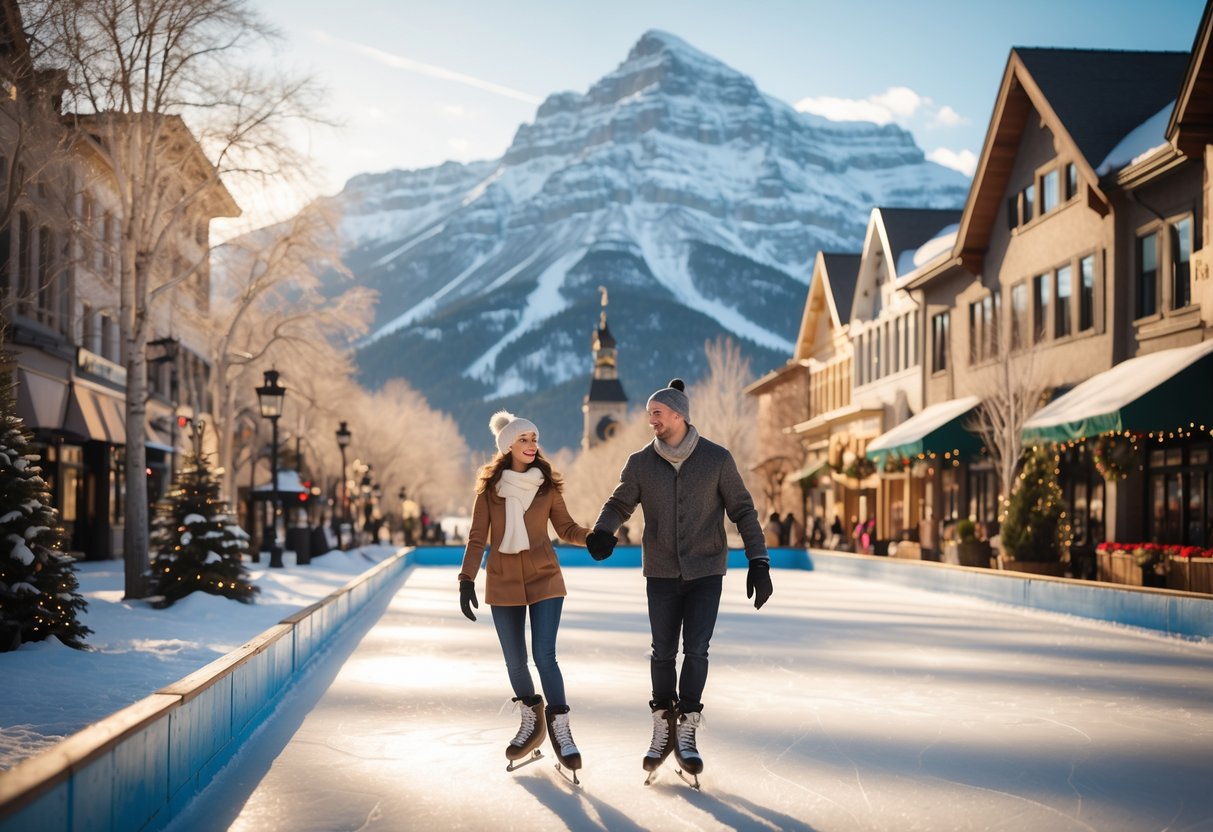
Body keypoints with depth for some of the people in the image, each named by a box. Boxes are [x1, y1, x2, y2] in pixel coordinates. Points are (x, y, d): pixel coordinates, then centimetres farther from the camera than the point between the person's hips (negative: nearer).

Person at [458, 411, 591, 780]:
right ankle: (532, 721, 30)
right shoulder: (490, 486, -2)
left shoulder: (547, 485, -1)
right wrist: (467, 580, -8)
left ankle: (560, 729, 2)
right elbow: (477, 537, 0)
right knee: (515, 661, 7)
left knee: (544, 654, -11)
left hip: (544, 579, -1)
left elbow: (567, 529, 4)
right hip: (503, 583, 1)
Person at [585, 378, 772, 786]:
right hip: (662, 573, 2)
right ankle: (663, 729, 20)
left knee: (696, 649, -8)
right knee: (663, 651, 4)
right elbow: (619, 504, 7)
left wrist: (759, 562, -11)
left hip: (706, 571, -1)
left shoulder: (717, 459, -8)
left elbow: (743, 511, -4)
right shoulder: (641, 462, -3)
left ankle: (686, 734, 7)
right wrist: (601, 532, -16)